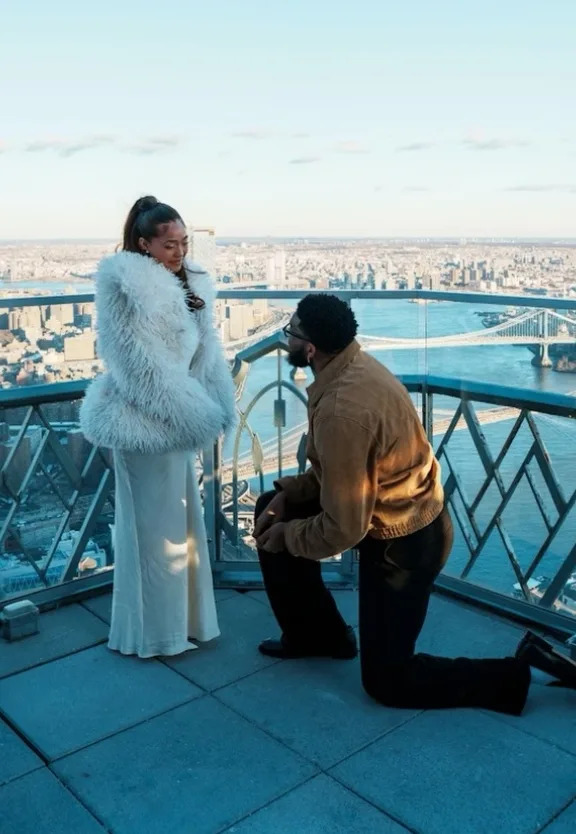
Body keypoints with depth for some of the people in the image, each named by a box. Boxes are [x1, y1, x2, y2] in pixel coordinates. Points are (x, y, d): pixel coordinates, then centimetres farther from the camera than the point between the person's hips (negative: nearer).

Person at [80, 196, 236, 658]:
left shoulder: (185, 283, 9)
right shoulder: (126, 284, -16)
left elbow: (205, 350, 7)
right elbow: (140, 363, -19)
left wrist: (213, 407, -7)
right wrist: (195, 414, -16)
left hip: (171, 418, 9)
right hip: (146, 421, -9)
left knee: (178, 518, 18)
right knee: (155, 525, 2)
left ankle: (176, 616, 35)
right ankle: (157, 630, 18)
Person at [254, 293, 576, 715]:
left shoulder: (341, 409, -32)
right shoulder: (354, 365, -3)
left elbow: (342, 530, -26)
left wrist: (285, 535, -8)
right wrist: (287, 493, 1)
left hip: (404, 540, -9)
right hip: (407, 511, 9)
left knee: (387, 680, 5)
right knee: (273, 509, 14)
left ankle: (523, 668, 7)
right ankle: (313, 633, 26)